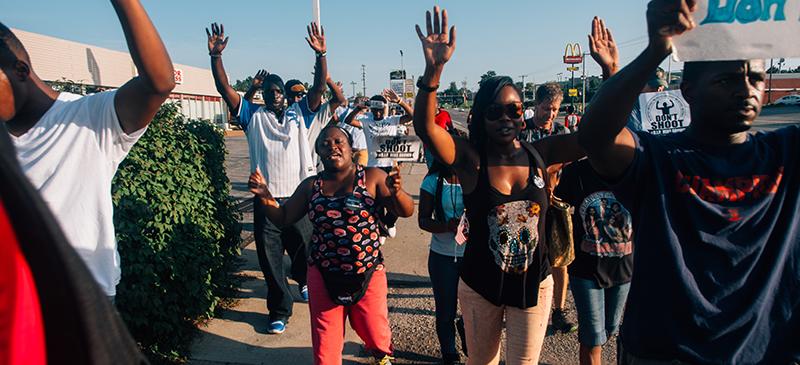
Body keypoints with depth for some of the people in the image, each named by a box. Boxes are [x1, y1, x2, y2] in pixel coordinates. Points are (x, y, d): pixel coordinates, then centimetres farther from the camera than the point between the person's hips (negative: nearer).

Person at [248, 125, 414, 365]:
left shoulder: (372, 177, -6)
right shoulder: (311, 186, 4)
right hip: (324, 275, 2)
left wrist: (396, 192, -31)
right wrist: (265, 197, -9)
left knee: (375, 333, 15)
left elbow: (406, 211, -9)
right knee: (325, 342, 12)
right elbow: (283, 218, 9)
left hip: (368, 273, -2)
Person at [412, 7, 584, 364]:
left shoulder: (539, 154, -6)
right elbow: (425, 126, -29)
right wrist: (434, 68, -42)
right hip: (479, 285, -1)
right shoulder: (470, 158, -14)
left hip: (533, 283, 2)